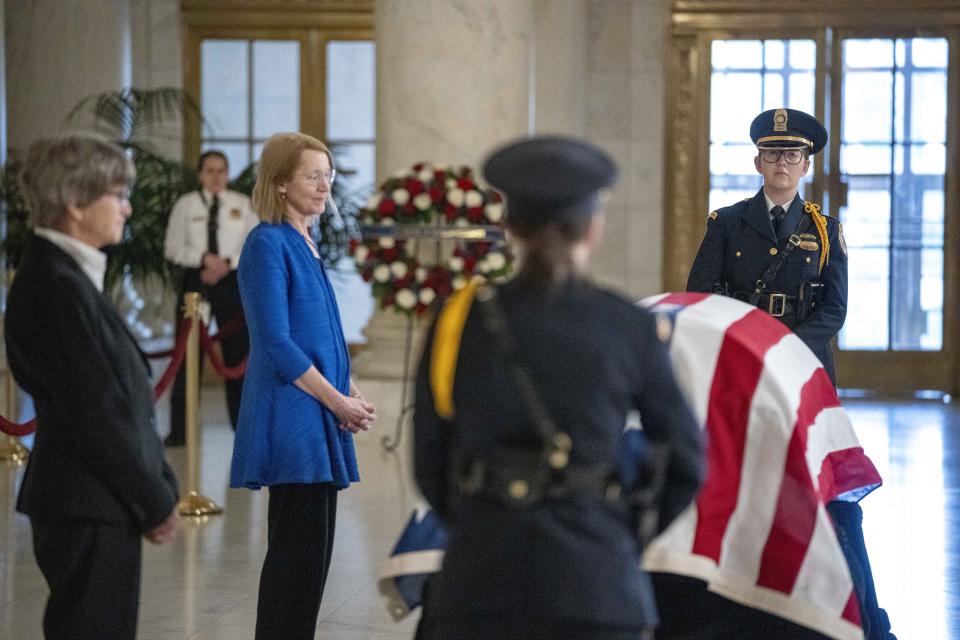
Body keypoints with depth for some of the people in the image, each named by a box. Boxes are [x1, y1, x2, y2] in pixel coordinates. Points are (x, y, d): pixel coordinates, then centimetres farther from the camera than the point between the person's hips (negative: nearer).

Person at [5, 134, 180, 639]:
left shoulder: (65, 276, 13)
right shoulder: (56, 287, -18)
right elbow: (95, 414, -20)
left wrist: (158, 487, 13)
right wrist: (156, 500, -12)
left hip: (94, 503, 10)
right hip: (89, 507, -10)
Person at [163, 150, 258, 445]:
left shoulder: (243, 205, 3)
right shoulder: (185, 205, 2)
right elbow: (173, 247, -2)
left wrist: (226, 263, -15)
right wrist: (204, 258, -16)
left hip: (232, 281, 1)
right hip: (194, 280, -1)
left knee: (238, 352, 5)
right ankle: (179, 428, 7)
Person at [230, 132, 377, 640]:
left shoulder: (306, 246, 16)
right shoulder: (268, 244, -11)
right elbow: (276, 344, -17)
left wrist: (350, 396, 4)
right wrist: (338, 402, -13)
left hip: (321, 416, 9)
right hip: (291, 414, -9)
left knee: (311, 546, 11)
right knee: (300, 546, -7)